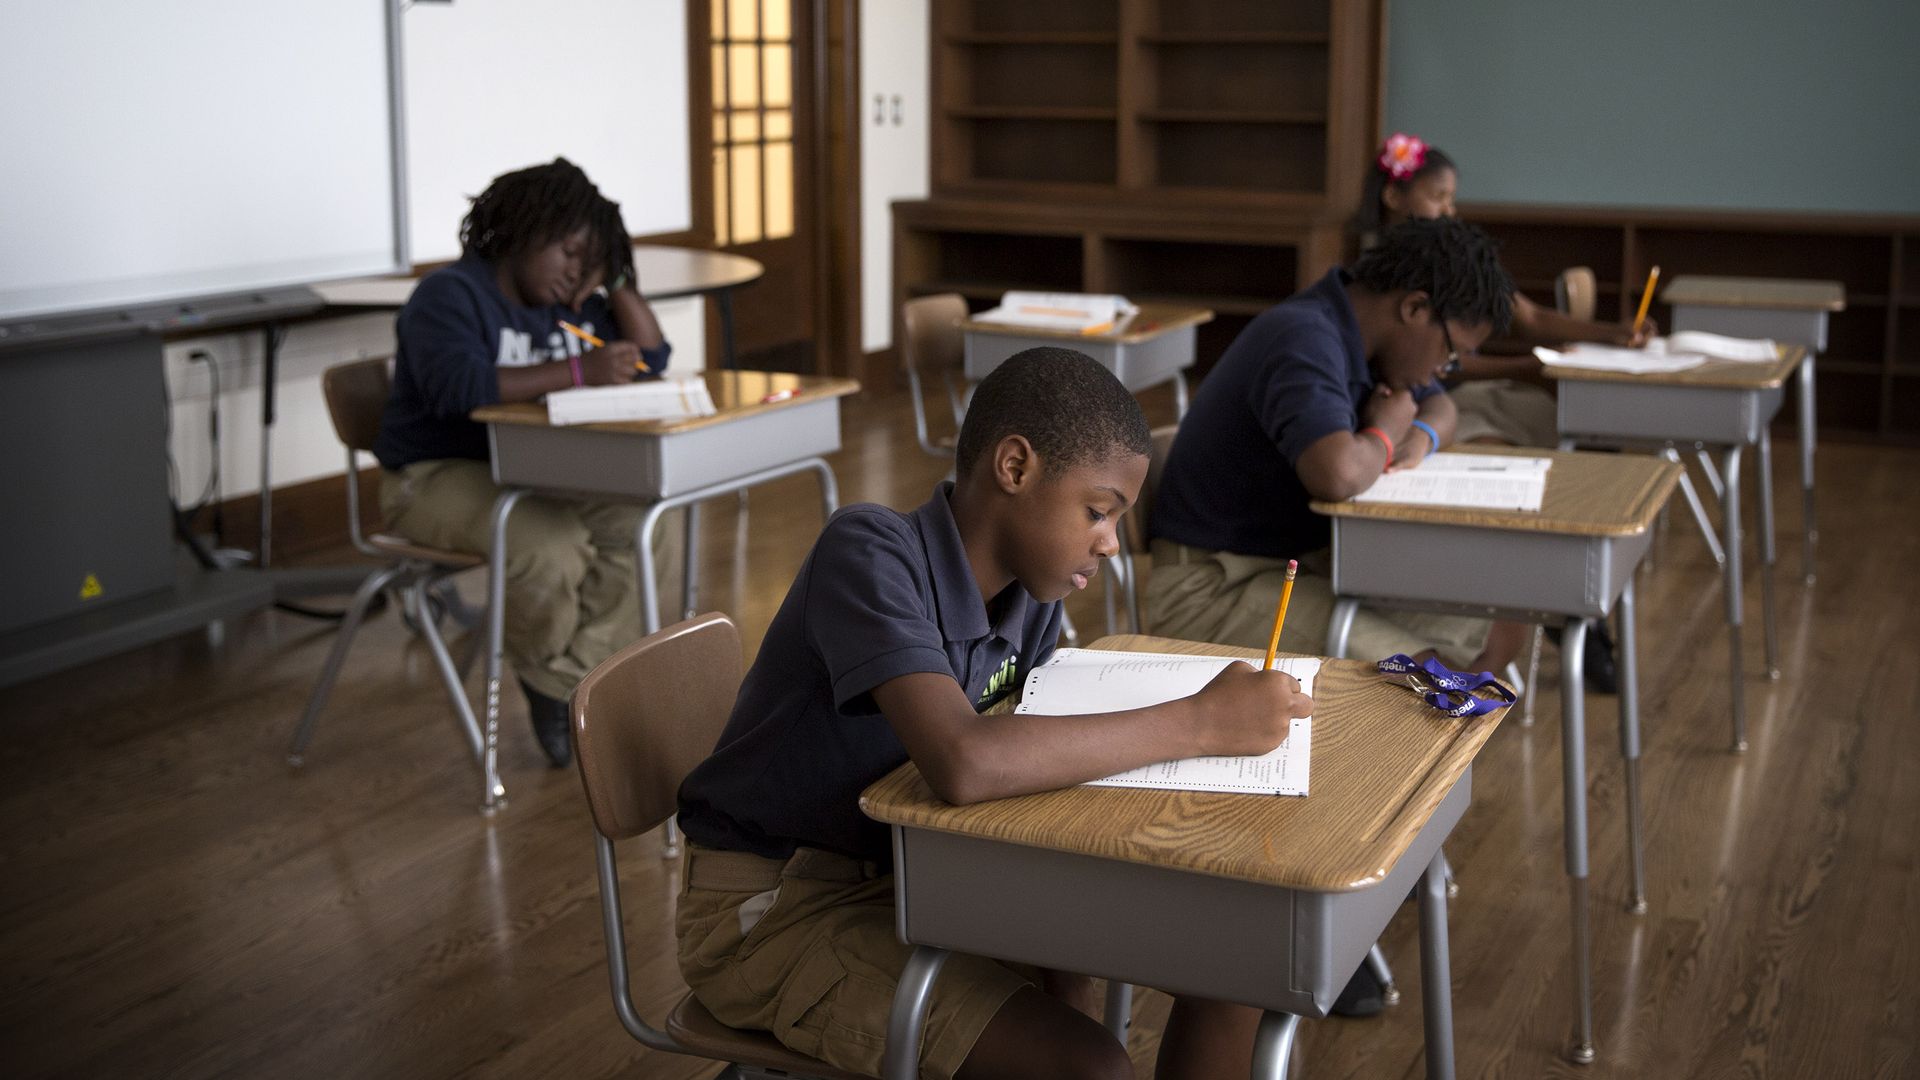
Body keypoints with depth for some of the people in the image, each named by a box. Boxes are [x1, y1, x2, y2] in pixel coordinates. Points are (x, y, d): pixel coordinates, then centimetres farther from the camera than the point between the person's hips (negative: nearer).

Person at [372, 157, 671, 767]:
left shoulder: (569, 306, 15)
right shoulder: (451, 294, -11)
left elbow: (652, 357, 15)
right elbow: (456, 386, -29)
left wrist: (614, 278, 5)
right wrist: (579, 371, -34)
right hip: (437, 477, -8)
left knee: (641, 520, -17)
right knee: (549, 547, -34)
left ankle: (578, 679, -10)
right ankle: (554, 682, -5)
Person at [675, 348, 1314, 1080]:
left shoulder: (1031, 594, -2)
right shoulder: (870, 550, -25)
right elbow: (965, 764, -40)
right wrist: (1200, 722, -32)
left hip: (910, 870, 7)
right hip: (772, 909, -7)